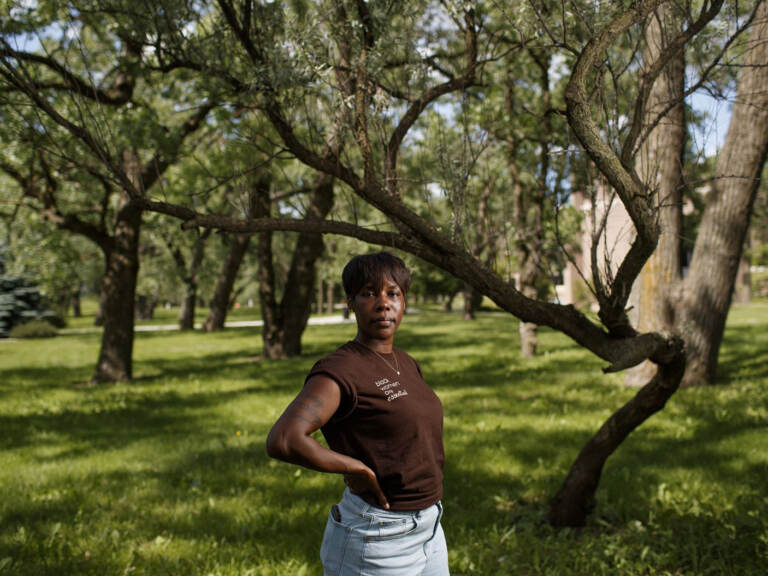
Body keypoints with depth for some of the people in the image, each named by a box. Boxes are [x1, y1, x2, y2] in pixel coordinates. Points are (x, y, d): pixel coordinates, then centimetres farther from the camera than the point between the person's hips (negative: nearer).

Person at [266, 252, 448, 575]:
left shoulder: (406, 365, 8)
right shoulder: (339, 370, -18)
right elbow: (282, 441, -35)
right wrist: (356, 469, -22)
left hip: (427, 535, 8)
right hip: (374, 545, -8)